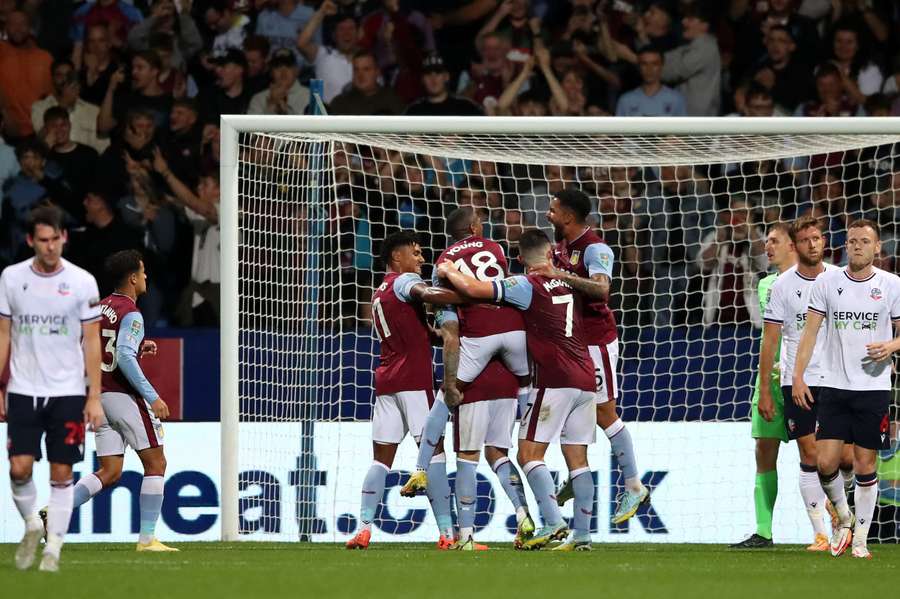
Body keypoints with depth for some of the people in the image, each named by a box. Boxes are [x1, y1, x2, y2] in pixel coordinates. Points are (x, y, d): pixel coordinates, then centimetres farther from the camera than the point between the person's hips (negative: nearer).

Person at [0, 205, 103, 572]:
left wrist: (95, 398, -4)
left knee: (61, 473, -1)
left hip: (68, 393, -1)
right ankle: (32, 525, 18)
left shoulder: (83, 283, -3)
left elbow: (92, 342, 0)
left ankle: (53, 548, 6)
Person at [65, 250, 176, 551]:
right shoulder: (131, 314, -13)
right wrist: (152, 397, -22)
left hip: (100, 397, 8)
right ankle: (147, 538, 0)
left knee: (110, 472, 9)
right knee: (156, 464, 2)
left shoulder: (100, 309, 12)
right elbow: (125, 357, -24)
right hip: (125, 396, -8)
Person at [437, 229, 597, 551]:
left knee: (529, 453, -3)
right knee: (578, 459, 7)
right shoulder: (569, 284, 13)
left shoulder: (528, 285, -5)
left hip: (554, 380, -6)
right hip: (585, 380, 6)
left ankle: (553, 522, -18)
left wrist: (448, 271, 5)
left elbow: (473, 288, -14)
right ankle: (581, 534, 3)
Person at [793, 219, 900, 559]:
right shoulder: (827, 282, 3)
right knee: (826, 462, -8)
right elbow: (810, 332, 3)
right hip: (833, 387, 1)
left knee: (865, 465, 1)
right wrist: (798, 377, -5)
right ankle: (843, 517, 18)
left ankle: (860, 539, 12)